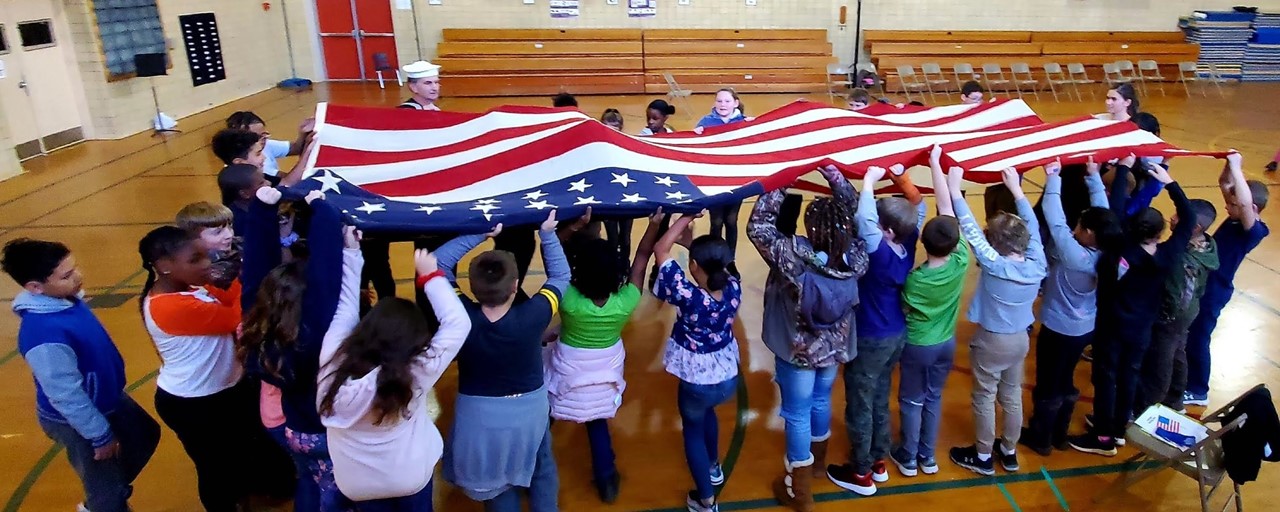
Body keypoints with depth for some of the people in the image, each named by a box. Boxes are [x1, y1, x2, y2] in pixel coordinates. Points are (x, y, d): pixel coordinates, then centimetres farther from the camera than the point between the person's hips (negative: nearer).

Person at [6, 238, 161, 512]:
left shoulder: (66, 298, -11)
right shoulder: (45, 335, -38)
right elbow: (66, 396, -29)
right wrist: (100, 436, -18)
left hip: (108, 396, 9)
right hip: (75, 420, -9)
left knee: (145, 435, 29)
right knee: (106, 489, 12)